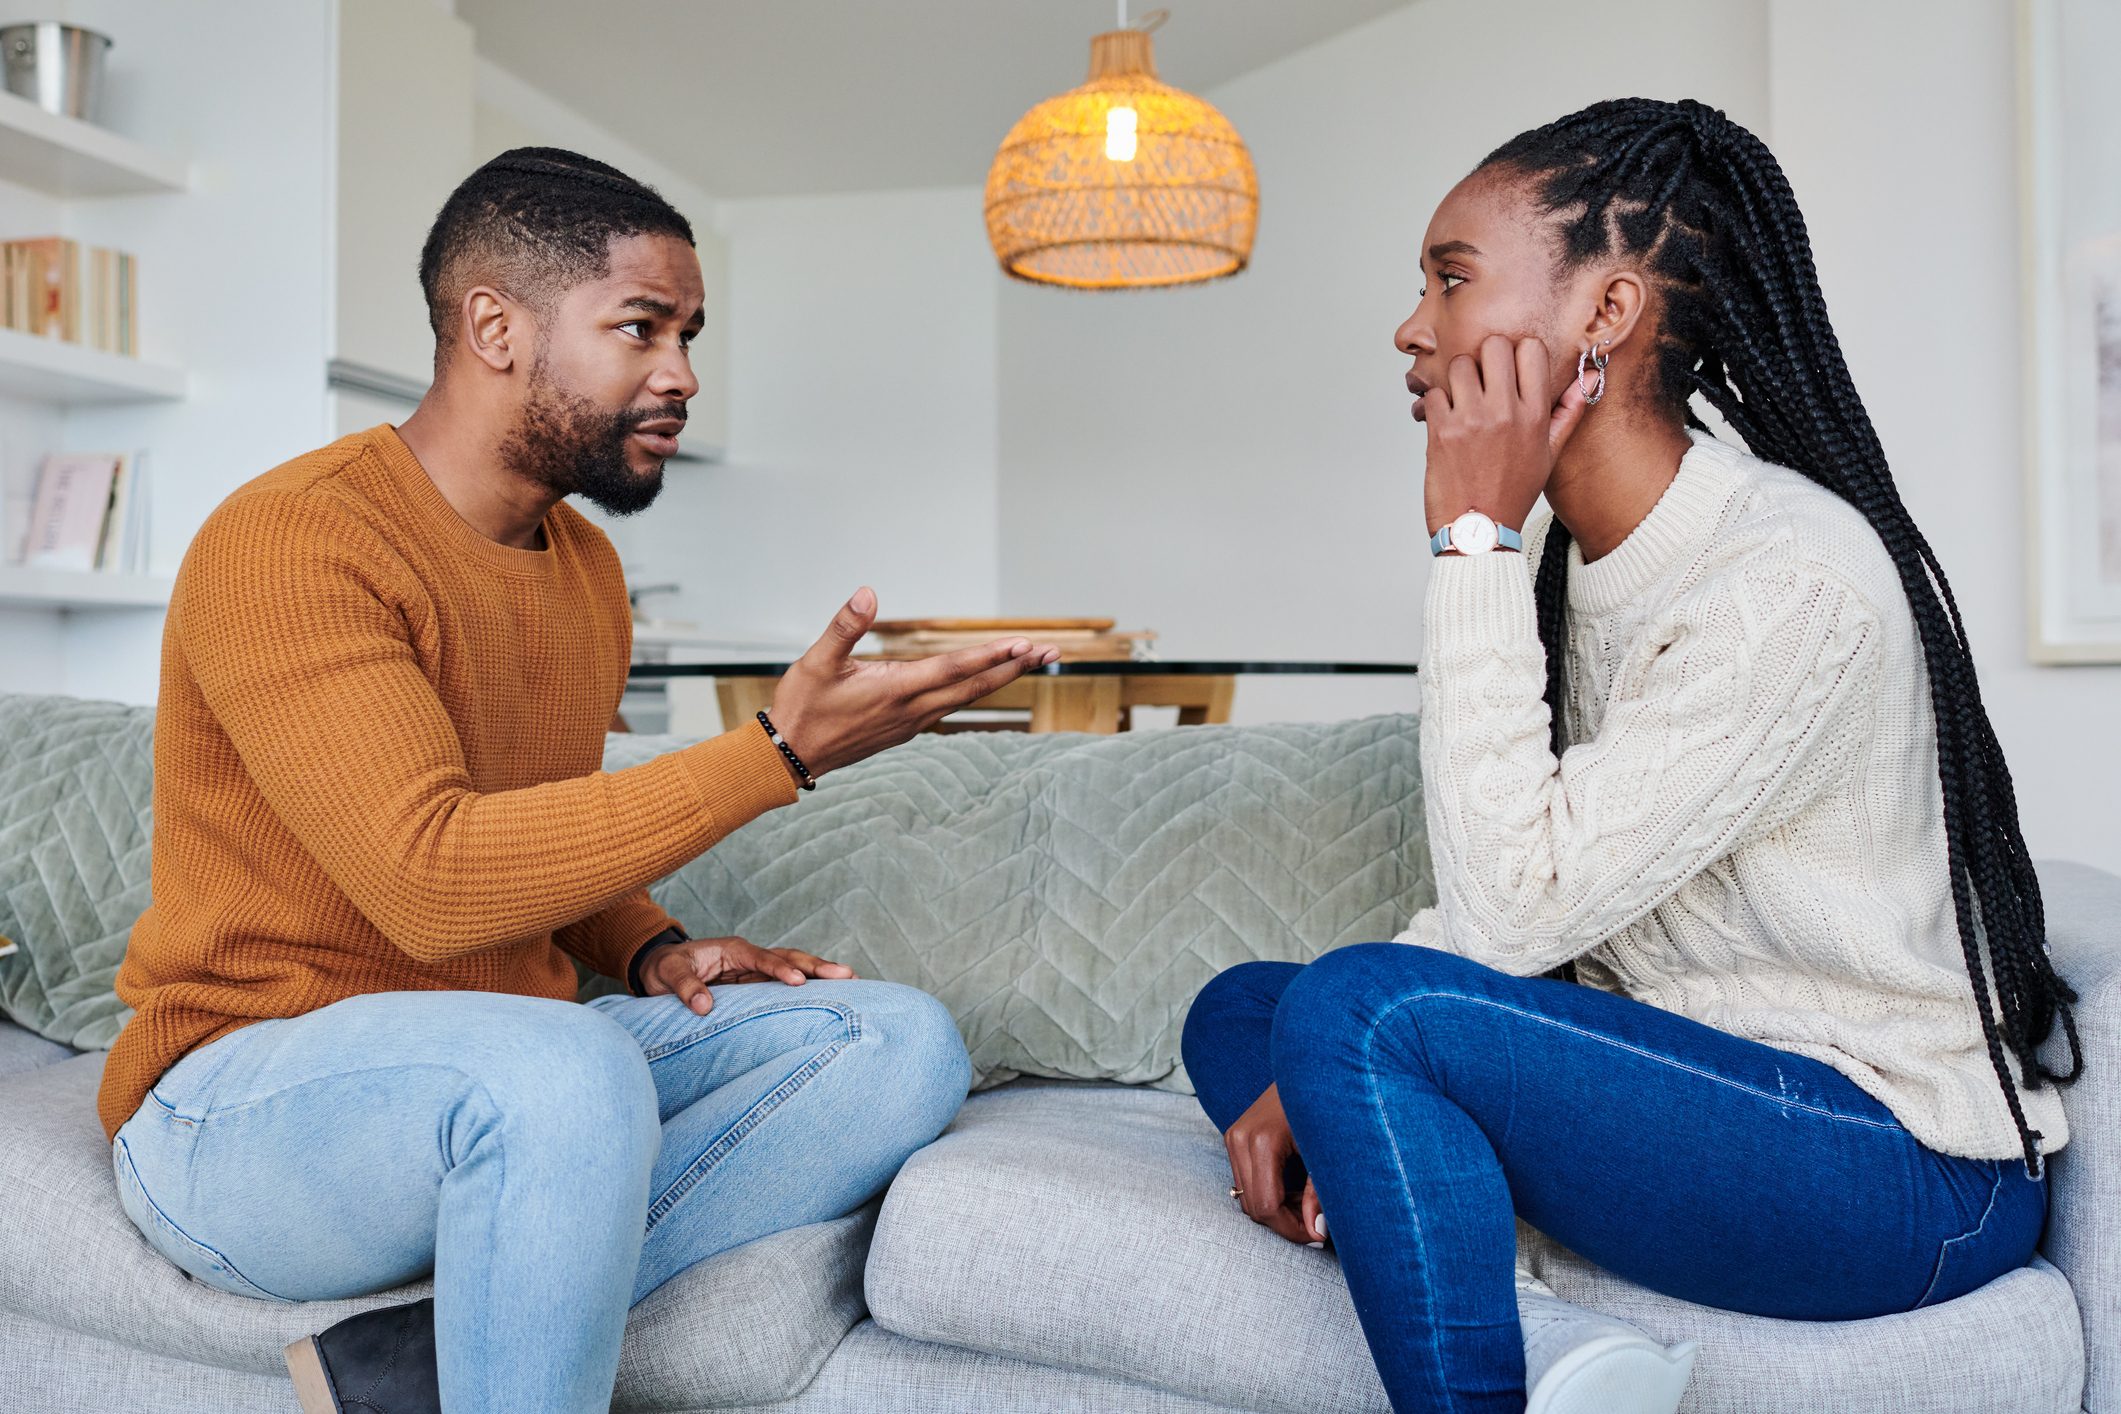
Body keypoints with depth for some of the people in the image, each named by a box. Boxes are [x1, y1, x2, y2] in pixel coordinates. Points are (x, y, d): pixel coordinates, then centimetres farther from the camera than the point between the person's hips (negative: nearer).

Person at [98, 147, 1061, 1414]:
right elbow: (432, 878, -28)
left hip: (516, 1072, 8)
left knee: (903, 1045, -10)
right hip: (243, 1095, -8)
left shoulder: (587, 567, 10)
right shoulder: (290, 540, -16)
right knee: (566, 1069, -40)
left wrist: (649, 950, 1)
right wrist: (782, 750, -29)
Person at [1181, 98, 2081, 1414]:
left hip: (1908, 1171, -9)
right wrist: (1324, 1080, -9)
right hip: (1687, 1071, 9)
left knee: (1358, 1004, -28)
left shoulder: (1795, 579, -23)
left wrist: (1475, 539, -22)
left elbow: (1515, 909, -25)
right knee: (1239, 1009, 4)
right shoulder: (1562, 560, 4)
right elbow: (1503, 895, 6)